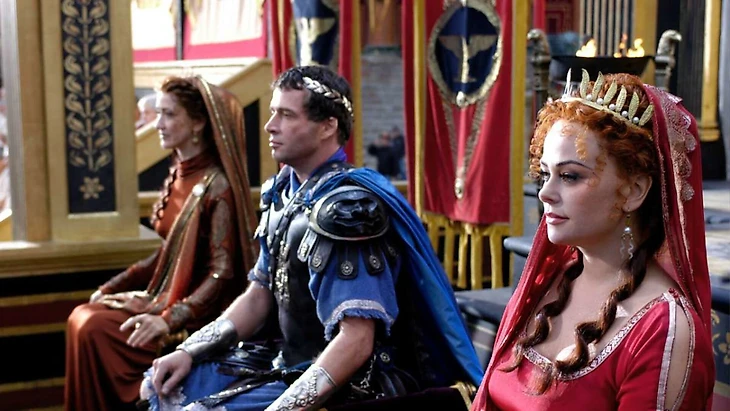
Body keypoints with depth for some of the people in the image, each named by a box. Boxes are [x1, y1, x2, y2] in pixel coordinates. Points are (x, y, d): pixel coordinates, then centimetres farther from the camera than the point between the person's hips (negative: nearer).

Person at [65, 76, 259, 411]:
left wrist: (170, 320, -29)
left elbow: (222, 273, -21)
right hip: (168, 298, 8)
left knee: (95, 329, -18)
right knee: (82, 318, -4)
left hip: (198, 315, -8)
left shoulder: (217, 186, -17)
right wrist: (111, 287, 11)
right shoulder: (178, 175, 8)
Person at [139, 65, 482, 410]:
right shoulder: (283, 192, 5)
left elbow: (356, 342, -28)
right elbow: (259, 296, 12)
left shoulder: (347, 207, -23)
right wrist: (188, 352, 2)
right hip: (287, 365, 9)